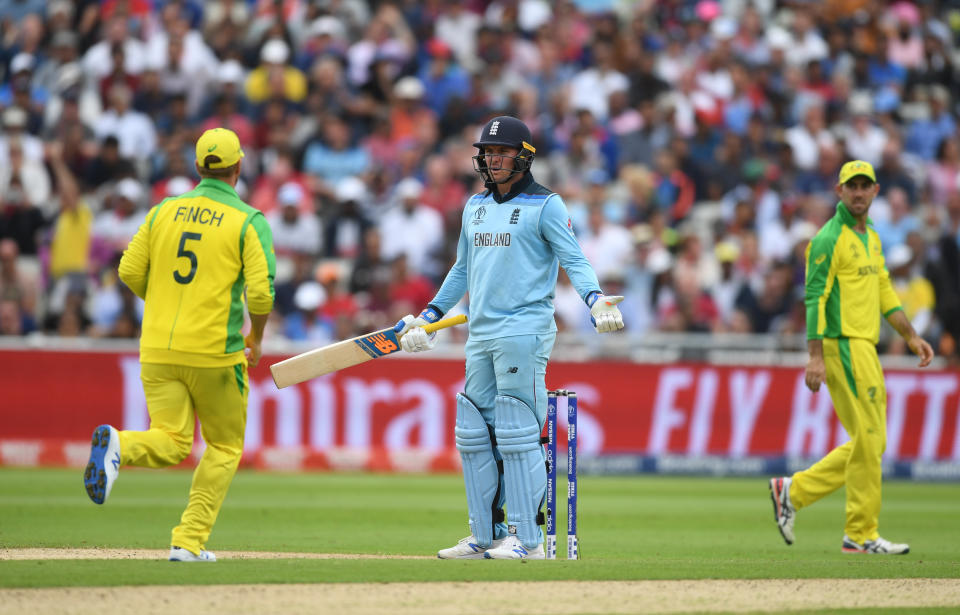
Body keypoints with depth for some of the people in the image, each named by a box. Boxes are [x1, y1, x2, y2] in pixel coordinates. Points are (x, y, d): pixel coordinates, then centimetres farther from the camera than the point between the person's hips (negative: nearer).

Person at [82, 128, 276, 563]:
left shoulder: (164, 211, 9)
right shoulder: (249, 221, -4)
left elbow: (129, 271, 6)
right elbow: (261, 291, -13)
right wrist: (256, 338, 6)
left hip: (158, 347, 3)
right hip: (215, 353, -3)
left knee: (171, 444, 4)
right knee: (225, 446, 13)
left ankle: (118, 445, -29)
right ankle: (189, 541, 4)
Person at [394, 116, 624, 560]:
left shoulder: (545, 206, -2)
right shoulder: (475, 206, 18)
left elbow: (574, 261, -9)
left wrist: (595, 299, -27)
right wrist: (427, 317, 26)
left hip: (524, 332, -8)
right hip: (480, 335, 8)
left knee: (517, 434, -10)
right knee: (474, 435, 7)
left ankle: (527, 537, -8)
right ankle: (487, 536, 13)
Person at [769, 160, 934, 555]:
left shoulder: (871, 237, 18)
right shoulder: (830, 239, -10)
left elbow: (884, 291, 24)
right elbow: (815, 297, -16)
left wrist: (911, 337, 17)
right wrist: (815, 356, -23)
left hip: (865, 348, 9)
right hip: (843, 346, -9)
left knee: (868, 443, 10)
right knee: (870, 440, -8)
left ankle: (793, 492, 17)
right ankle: (861, 534, -2)